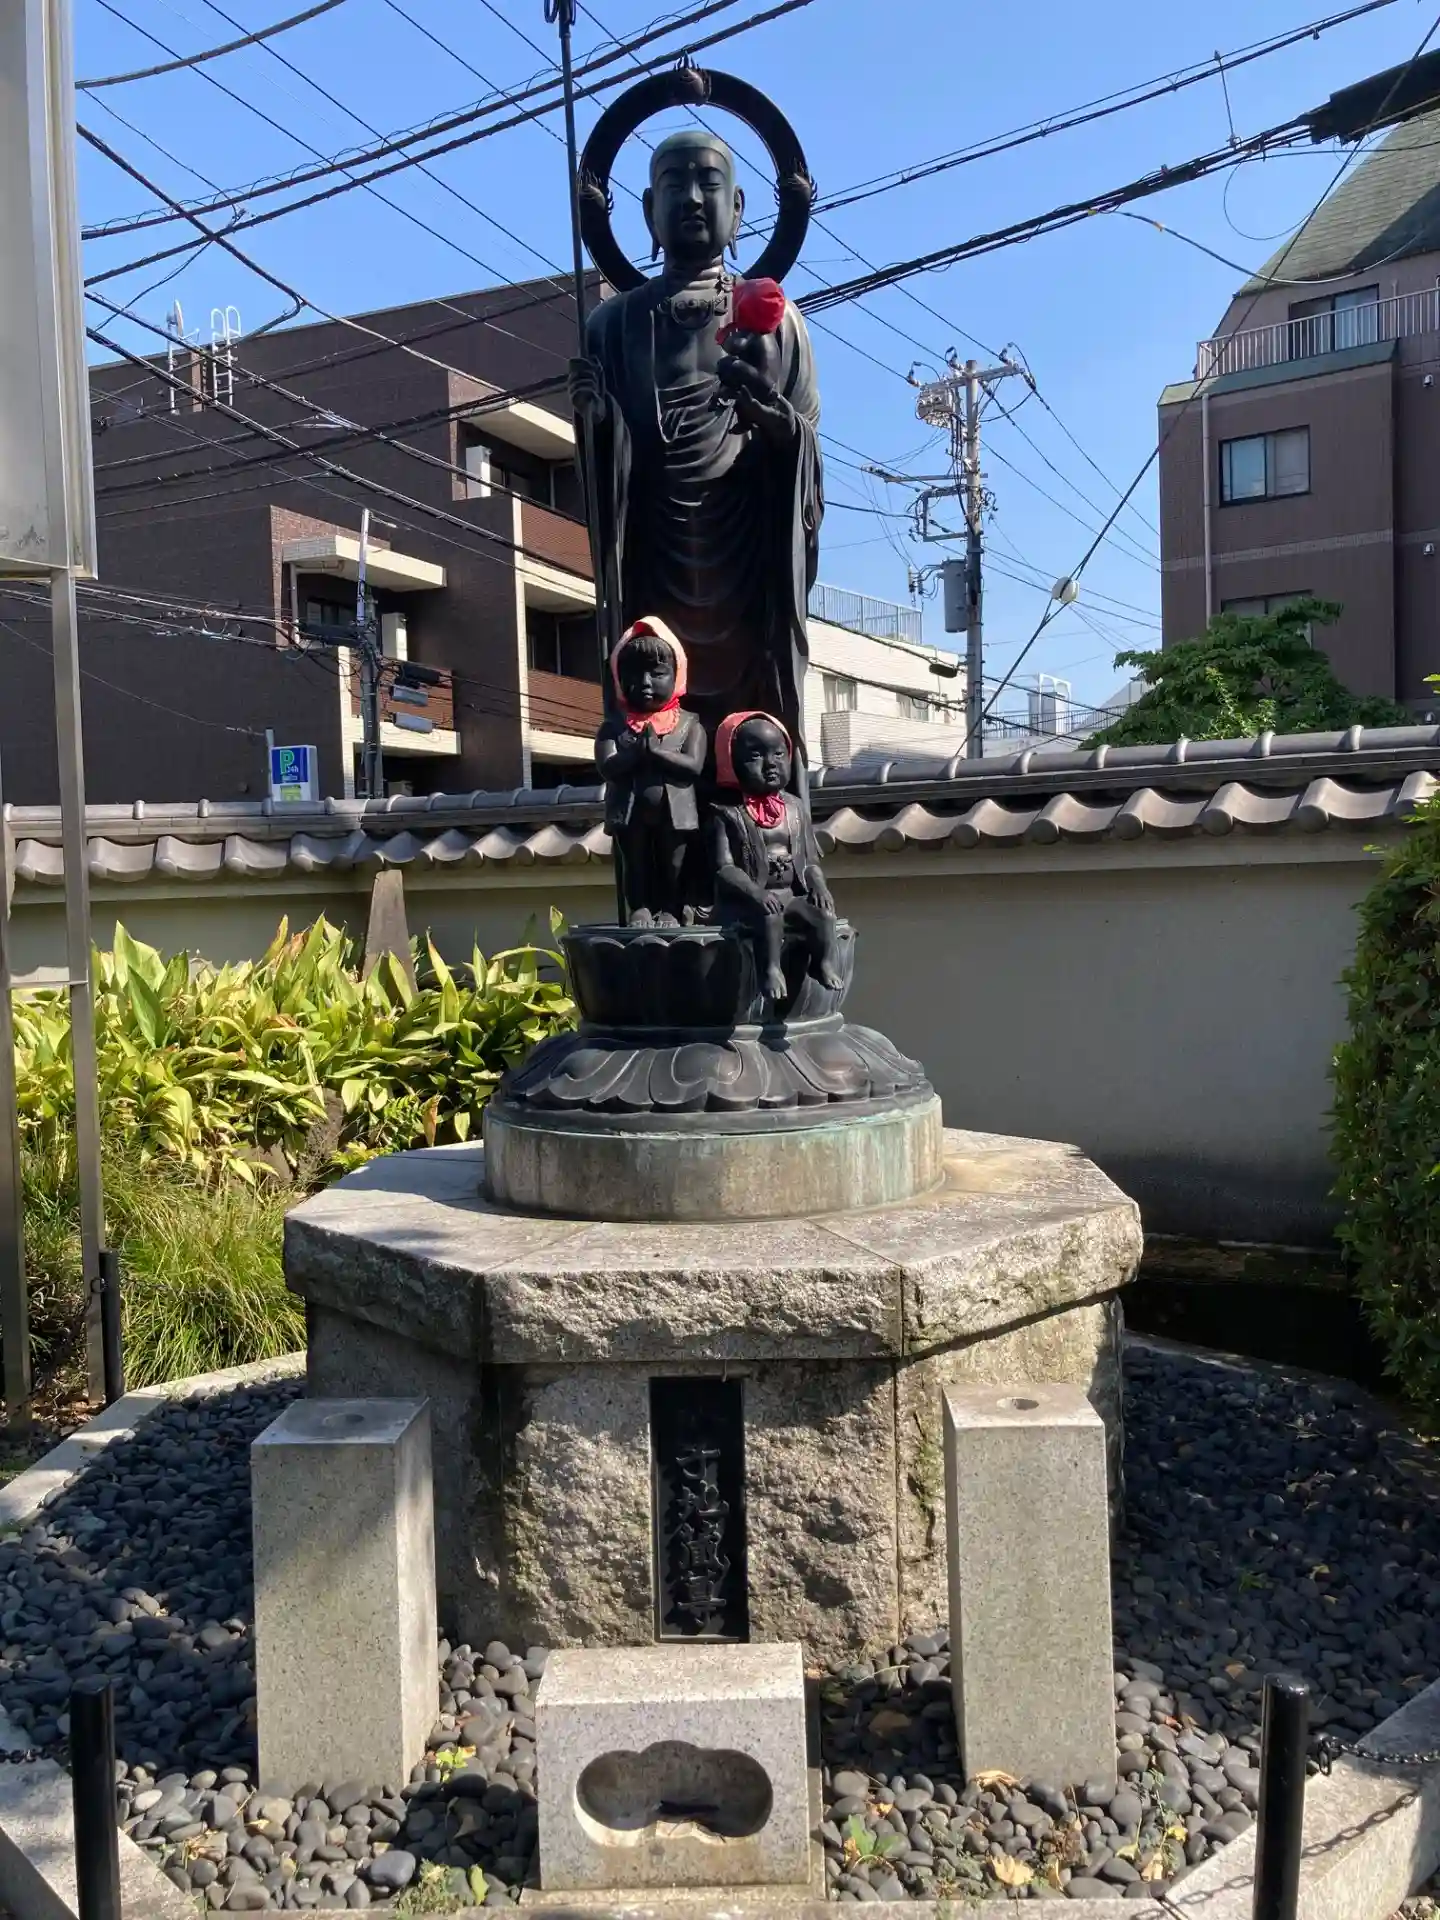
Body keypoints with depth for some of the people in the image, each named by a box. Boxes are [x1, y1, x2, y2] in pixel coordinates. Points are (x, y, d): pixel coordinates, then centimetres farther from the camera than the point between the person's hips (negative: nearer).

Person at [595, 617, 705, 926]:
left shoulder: (688, 724, 1)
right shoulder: (614, 725, 3)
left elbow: (693, 766, -13)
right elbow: (608, 767, -10)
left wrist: (654, 750, -17)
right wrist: (638, 750, -21)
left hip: (674, 811, -1)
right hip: (629, 811, 1)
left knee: (673, 866, 5)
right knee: (634, 864, 7)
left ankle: (669, 912, 13)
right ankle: (638, 910, 15)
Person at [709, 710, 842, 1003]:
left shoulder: (796, 808, 11)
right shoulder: (727, 814, -4)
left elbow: (810, 860, 11)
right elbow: (724, 868, -11)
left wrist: (818, 886, -11)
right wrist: (757, 893, -27)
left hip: (793, 895, 4)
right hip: (746, 901, -4)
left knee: (823, 912, -23)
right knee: (769, 915, -34)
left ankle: (825, 963, -19)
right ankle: (771, 968, -30)